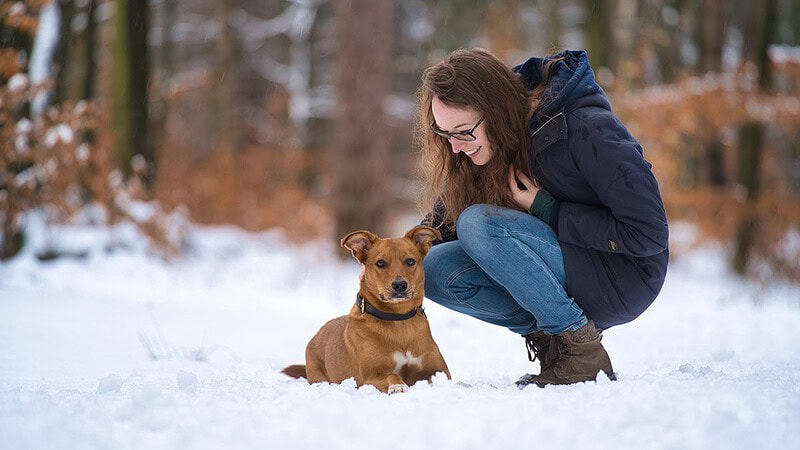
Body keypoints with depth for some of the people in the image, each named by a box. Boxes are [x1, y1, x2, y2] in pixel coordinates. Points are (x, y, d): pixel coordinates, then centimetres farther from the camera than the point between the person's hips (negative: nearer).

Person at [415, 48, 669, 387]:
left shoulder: (586, 131, -23)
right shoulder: (497, 143, -2)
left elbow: (649, 233, -23)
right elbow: (440, 222, 6)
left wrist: (548, 211, -22)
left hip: (623, 280, -7)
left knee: (479, 223, -27)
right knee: (433, 268, -14)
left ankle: (580, 348, -19)